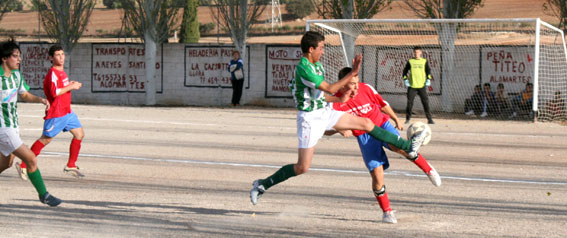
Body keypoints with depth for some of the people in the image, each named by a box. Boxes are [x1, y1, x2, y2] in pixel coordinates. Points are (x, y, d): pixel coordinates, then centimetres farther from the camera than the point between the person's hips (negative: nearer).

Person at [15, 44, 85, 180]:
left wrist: (70, 84, 10)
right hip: (56, 114, -9)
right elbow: (54, 92, -27)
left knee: (79, 134, 7)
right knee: (45, 139, -5)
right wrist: (71, 87, -19)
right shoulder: (52, 73, -17)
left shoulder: (61, 71, 13)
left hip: (67, 112, 9)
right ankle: (23, 166, 3)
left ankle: (71, 166, 15)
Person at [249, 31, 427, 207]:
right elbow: (329, 88, -23)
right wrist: (352, 73, -21)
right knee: (302, 168, -8)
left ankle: (408, 147, 11)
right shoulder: (303, 68, -23)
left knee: (367, 124, 4)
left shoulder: (317, 66, 8)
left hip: (325, 113, 9)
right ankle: (263, 185, 6)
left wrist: (341, 100, 15)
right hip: (310, 118, -9)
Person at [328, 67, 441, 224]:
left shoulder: (366, 89, -10)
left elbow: (382, 104, 7)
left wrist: (396, 119, 16)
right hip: (364, 137, 0)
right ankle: (387, 212, 10)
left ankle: (429, 170, -8)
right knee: (377, 175, -9)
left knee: (399, 147, -31)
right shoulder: (335, 103, -13)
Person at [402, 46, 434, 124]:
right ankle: (408, 118, 12)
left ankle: (429, 119, -2)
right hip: (412, 86, 0)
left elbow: (428, 71, 9)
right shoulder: (410, 61, 8)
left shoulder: (424, 61, 9)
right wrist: (405, 79, -1)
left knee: (425, 102, -5)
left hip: (422, 86, 0)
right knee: (410, 102, 0)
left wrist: (428, 79, -4)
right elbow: (405, 71, 12)